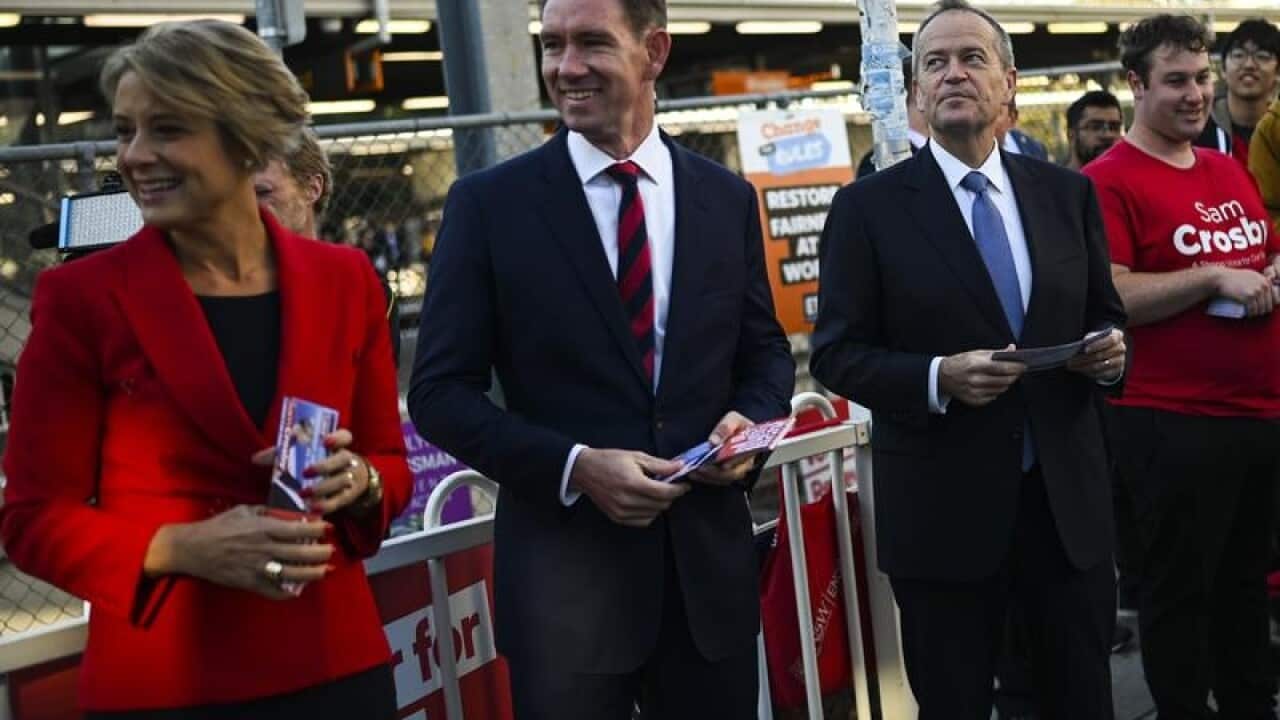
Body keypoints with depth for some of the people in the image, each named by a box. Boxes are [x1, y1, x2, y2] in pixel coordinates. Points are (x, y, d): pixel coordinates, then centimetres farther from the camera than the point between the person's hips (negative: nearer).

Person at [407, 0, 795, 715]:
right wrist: (573, 465, -17)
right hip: (563, 575, -3)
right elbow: (440, 392, -5)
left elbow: (765, 348, 15)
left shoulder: (729, 198, 6)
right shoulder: (489, 203, -3)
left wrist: (751, 419, -7)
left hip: (710, 563, 3)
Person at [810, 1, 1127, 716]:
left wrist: (1110, 350, -9)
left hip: (1070, 497, 3)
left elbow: (1105, 315, 14)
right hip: (944, 509, -3)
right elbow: (836, 354, -6)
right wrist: (938, 378, -22)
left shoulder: (1069, 193, 6)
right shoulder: (868, 206, -5)